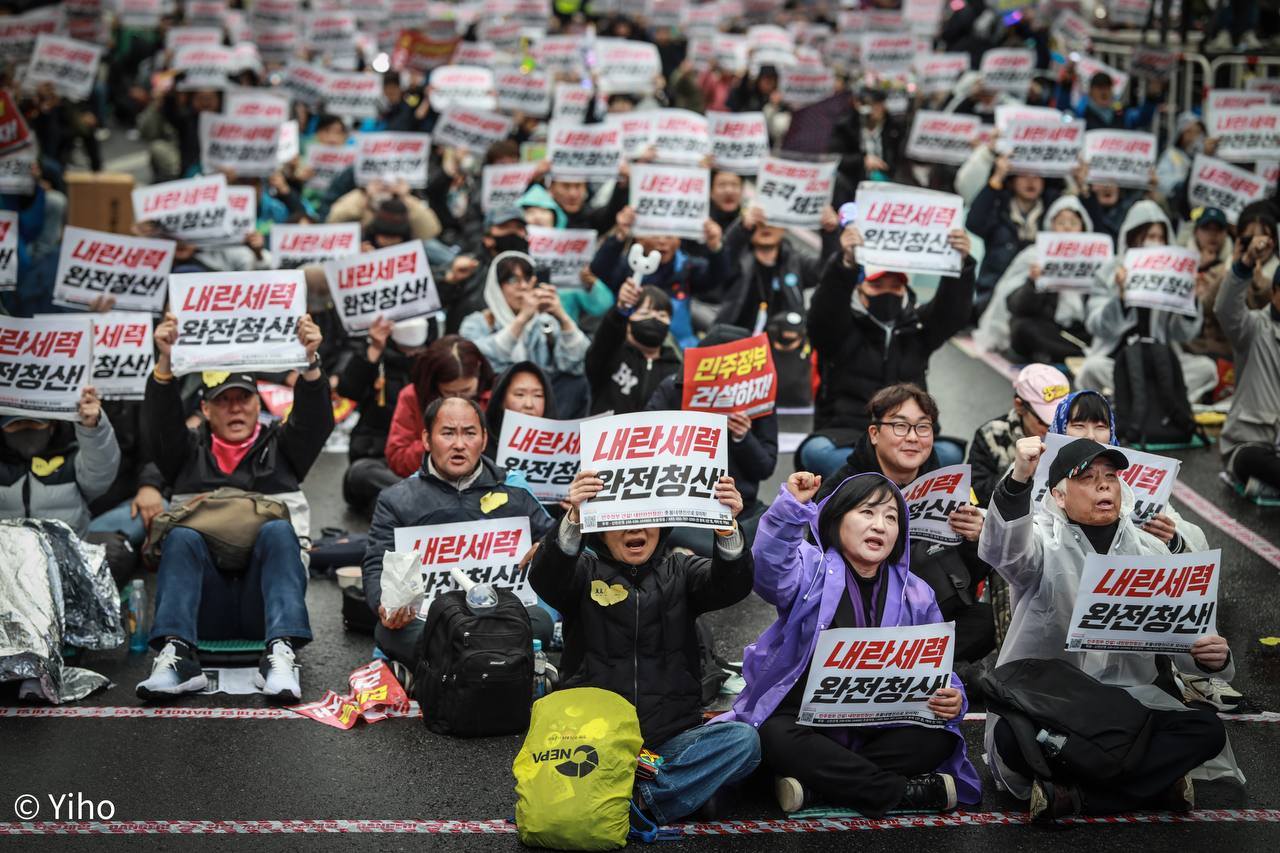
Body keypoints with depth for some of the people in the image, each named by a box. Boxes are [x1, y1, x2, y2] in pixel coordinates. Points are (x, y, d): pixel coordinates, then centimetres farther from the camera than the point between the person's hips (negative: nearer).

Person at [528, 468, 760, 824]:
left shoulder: (679, 570, 14)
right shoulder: (586, 570, 9)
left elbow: (731, 585, -6)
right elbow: (546, 579, -14)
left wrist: (727, 527, -28)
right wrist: (573, 519, -34)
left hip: (670, 739, 2)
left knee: (743, 739, -25)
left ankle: (629, 799, -25)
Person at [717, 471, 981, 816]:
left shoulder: (915, 596, 8)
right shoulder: (812, 570, -4)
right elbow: (770, 573, -27)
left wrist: (952, 699, -16)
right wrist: (791, 506, -42)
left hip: (878, 731, 4)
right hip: (801, 720, -3)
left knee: (939, 737, -23)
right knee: (774, 737, -35)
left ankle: (814, 788, -26)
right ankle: (904, 792, -28)